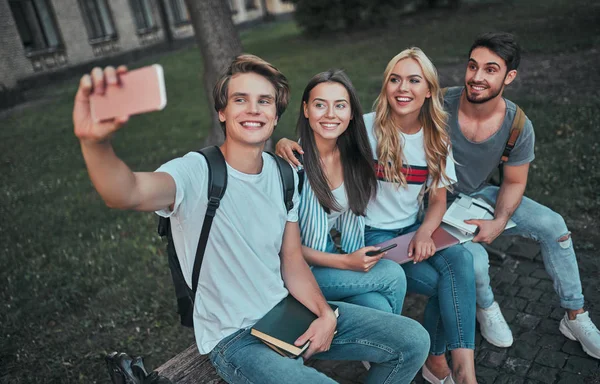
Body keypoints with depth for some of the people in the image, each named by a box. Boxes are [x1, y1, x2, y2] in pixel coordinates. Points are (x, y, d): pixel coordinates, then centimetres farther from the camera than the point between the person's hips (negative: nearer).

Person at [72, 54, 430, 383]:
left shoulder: (283, 173, 0)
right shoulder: (197, 173, -19)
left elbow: (292, 259, 5)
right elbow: (127, 193, -40)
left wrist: (325, 313, -10)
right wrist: (95, 142, -61)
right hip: (234, 339, -5)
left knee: (413, 341, 2)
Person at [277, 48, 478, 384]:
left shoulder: (437, 138, 1)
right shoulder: (366, 128, -12)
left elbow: (438, 199, 4)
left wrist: (425, 232, -17)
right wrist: (286, 145, -34)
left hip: (414, 228, 4)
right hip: (371, 234, -4)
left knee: (460, 259, -26)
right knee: (444, 284, -20)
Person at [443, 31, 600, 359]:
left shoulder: (519, 127, -15)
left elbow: (514, 182, -2)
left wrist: (499, 223, -20)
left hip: (478, 195, 4)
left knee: (553, 225, -6)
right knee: (475, 260, -28)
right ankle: (486, 308, 11)